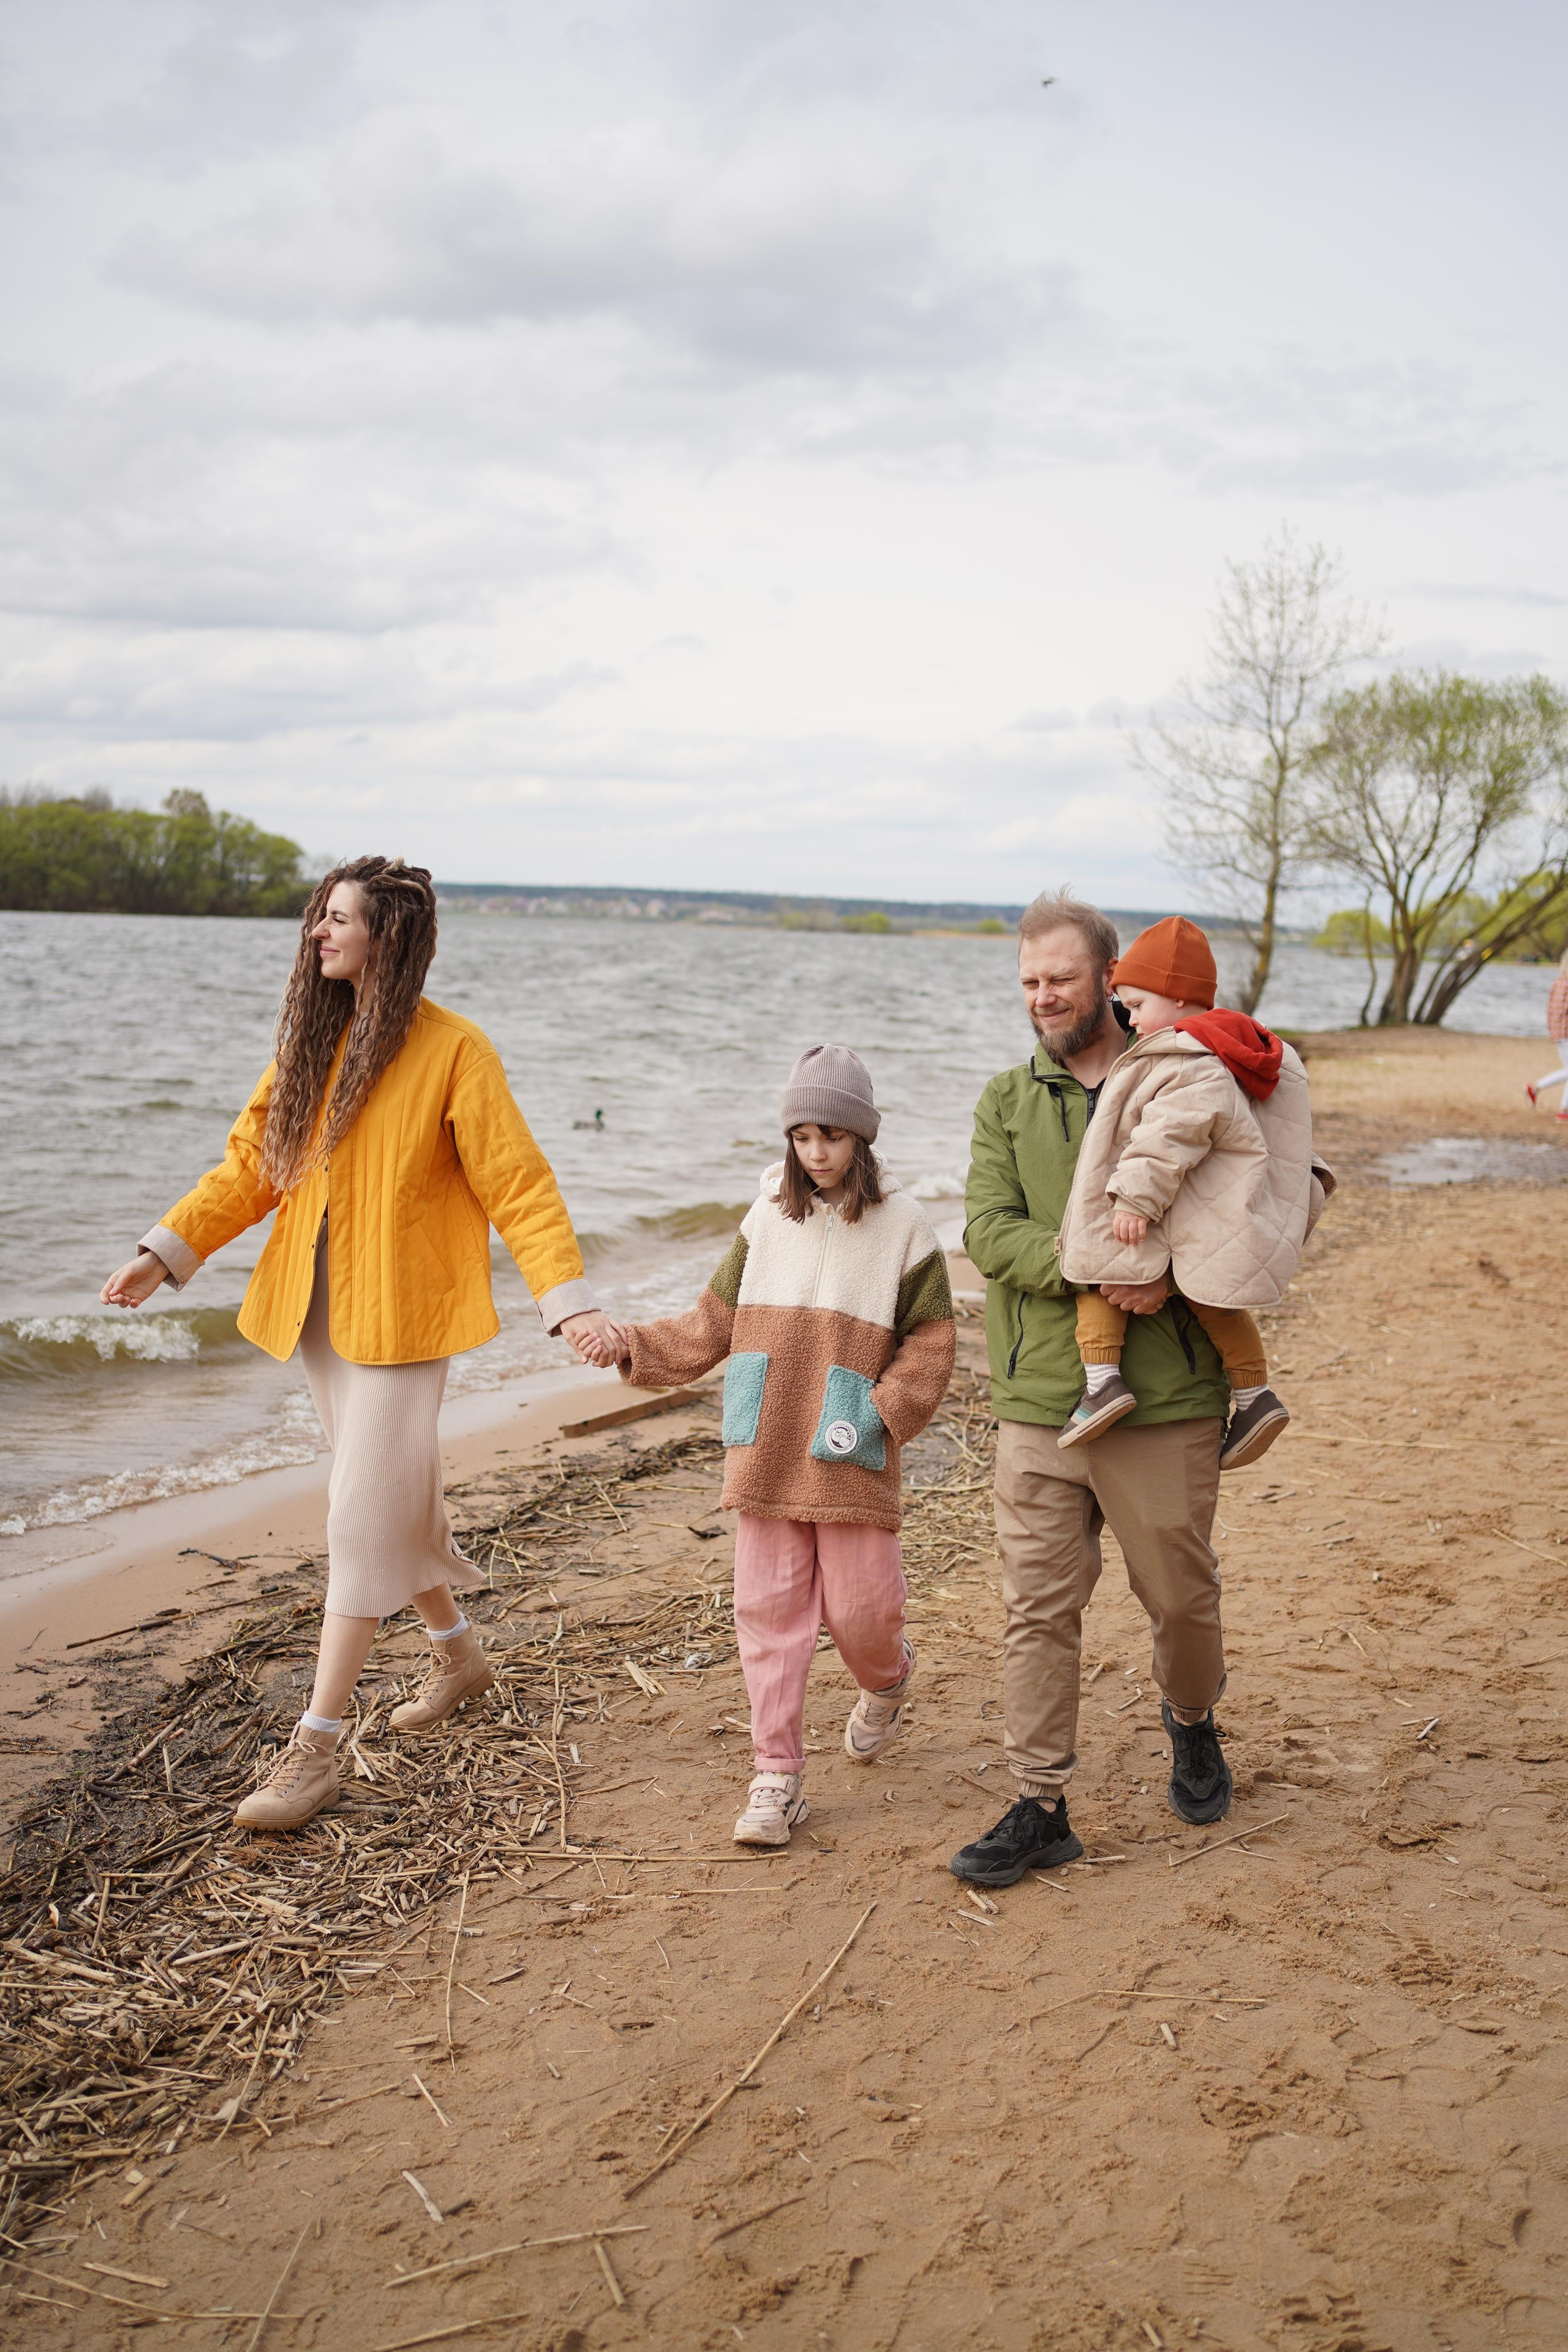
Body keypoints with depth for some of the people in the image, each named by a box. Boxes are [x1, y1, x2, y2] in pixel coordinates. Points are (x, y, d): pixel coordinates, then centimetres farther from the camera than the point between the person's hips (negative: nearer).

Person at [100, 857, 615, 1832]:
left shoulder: (453, 1050, -12)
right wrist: (167, 1251, 5)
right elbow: (253, 1159, 11)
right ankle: (459, 1653, 40)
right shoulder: (314, 1038, 7)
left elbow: (517, 1184, -13)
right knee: (396, 1494, 18)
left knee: (363, 1517, -6)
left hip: (401, 1315, -6)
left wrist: (568, 1298, -21)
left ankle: (316, 1749, 0)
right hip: (317, 1307, 7)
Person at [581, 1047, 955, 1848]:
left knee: (858, 1608, 2)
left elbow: (929, 1348, 0)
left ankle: (886, 1685, 38)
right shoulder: (768, 1219, 7)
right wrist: (635, 1345, -3)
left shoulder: (902, 1225, -2)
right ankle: (778, 1777, 12)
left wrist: (880, 1414, -13)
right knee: (768, 1610, 2)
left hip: (850, 1461, -3)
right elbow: (713, 1324, 11)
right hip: (766, 1455, 3)